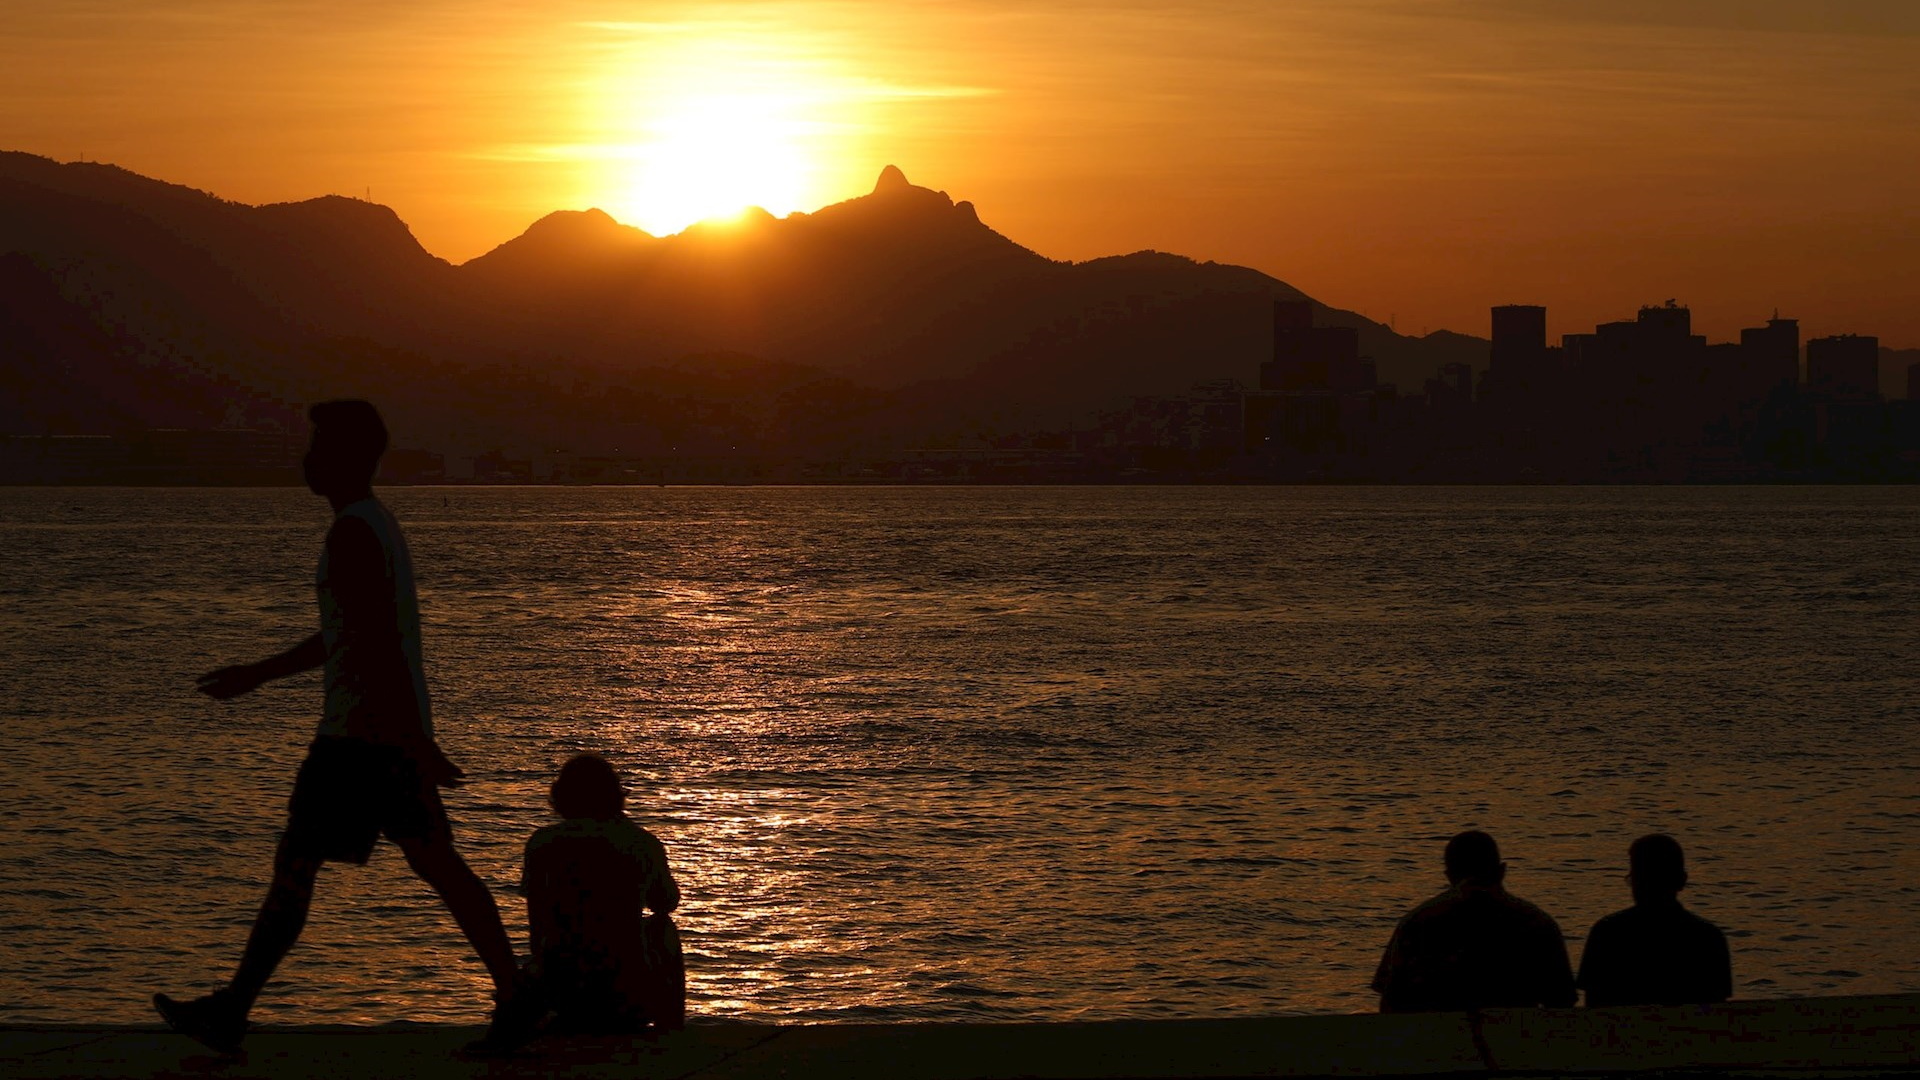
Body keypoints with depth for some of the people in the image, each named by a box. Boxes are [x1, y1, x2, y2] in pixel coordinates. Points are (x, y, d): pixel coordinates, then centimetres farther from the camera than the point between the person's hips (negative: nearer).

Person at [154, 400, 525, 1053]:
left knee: (294, 865, -3)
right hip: (397, 732, 10)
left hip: (357, 737, -10)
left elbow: (380, 646, -22)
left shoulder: (352, 534, -16)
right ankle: (514, 997, 5)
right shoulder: (380, 526, 16)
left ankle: (231, 1012, 3)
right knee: (436, 864, 9)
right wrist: (257, 675, 32)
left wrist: (420, 748, -27)